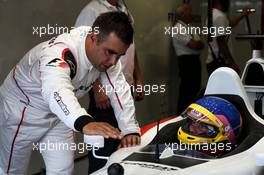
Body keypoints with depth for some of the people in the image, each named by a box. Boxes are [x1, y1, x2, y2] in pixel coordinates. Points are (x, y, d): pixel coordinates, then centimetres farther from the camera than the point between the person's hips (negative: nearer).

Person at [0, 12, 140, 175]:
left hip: (57, 114, 6)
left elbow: (121, 92, -14)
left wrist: (130, 130, -29)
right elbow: (55, 90, -57)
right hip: (22, 110, -6)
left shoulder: (107, 54, -13)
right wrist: (85, 123, -74)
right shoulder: (59, 52, -38)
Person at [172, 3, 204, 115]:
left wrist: (197, 44, -7)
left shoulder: (189, 27, 16)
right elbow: (194, 45, -21)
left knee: (195, 88, 15)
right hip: (187, 61, -10)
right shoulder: (179, 29, -14)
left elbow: (200, 45, 13)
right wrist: (199, 43, -2)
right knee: (187, 90, -6)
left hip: (195, 60, 10)